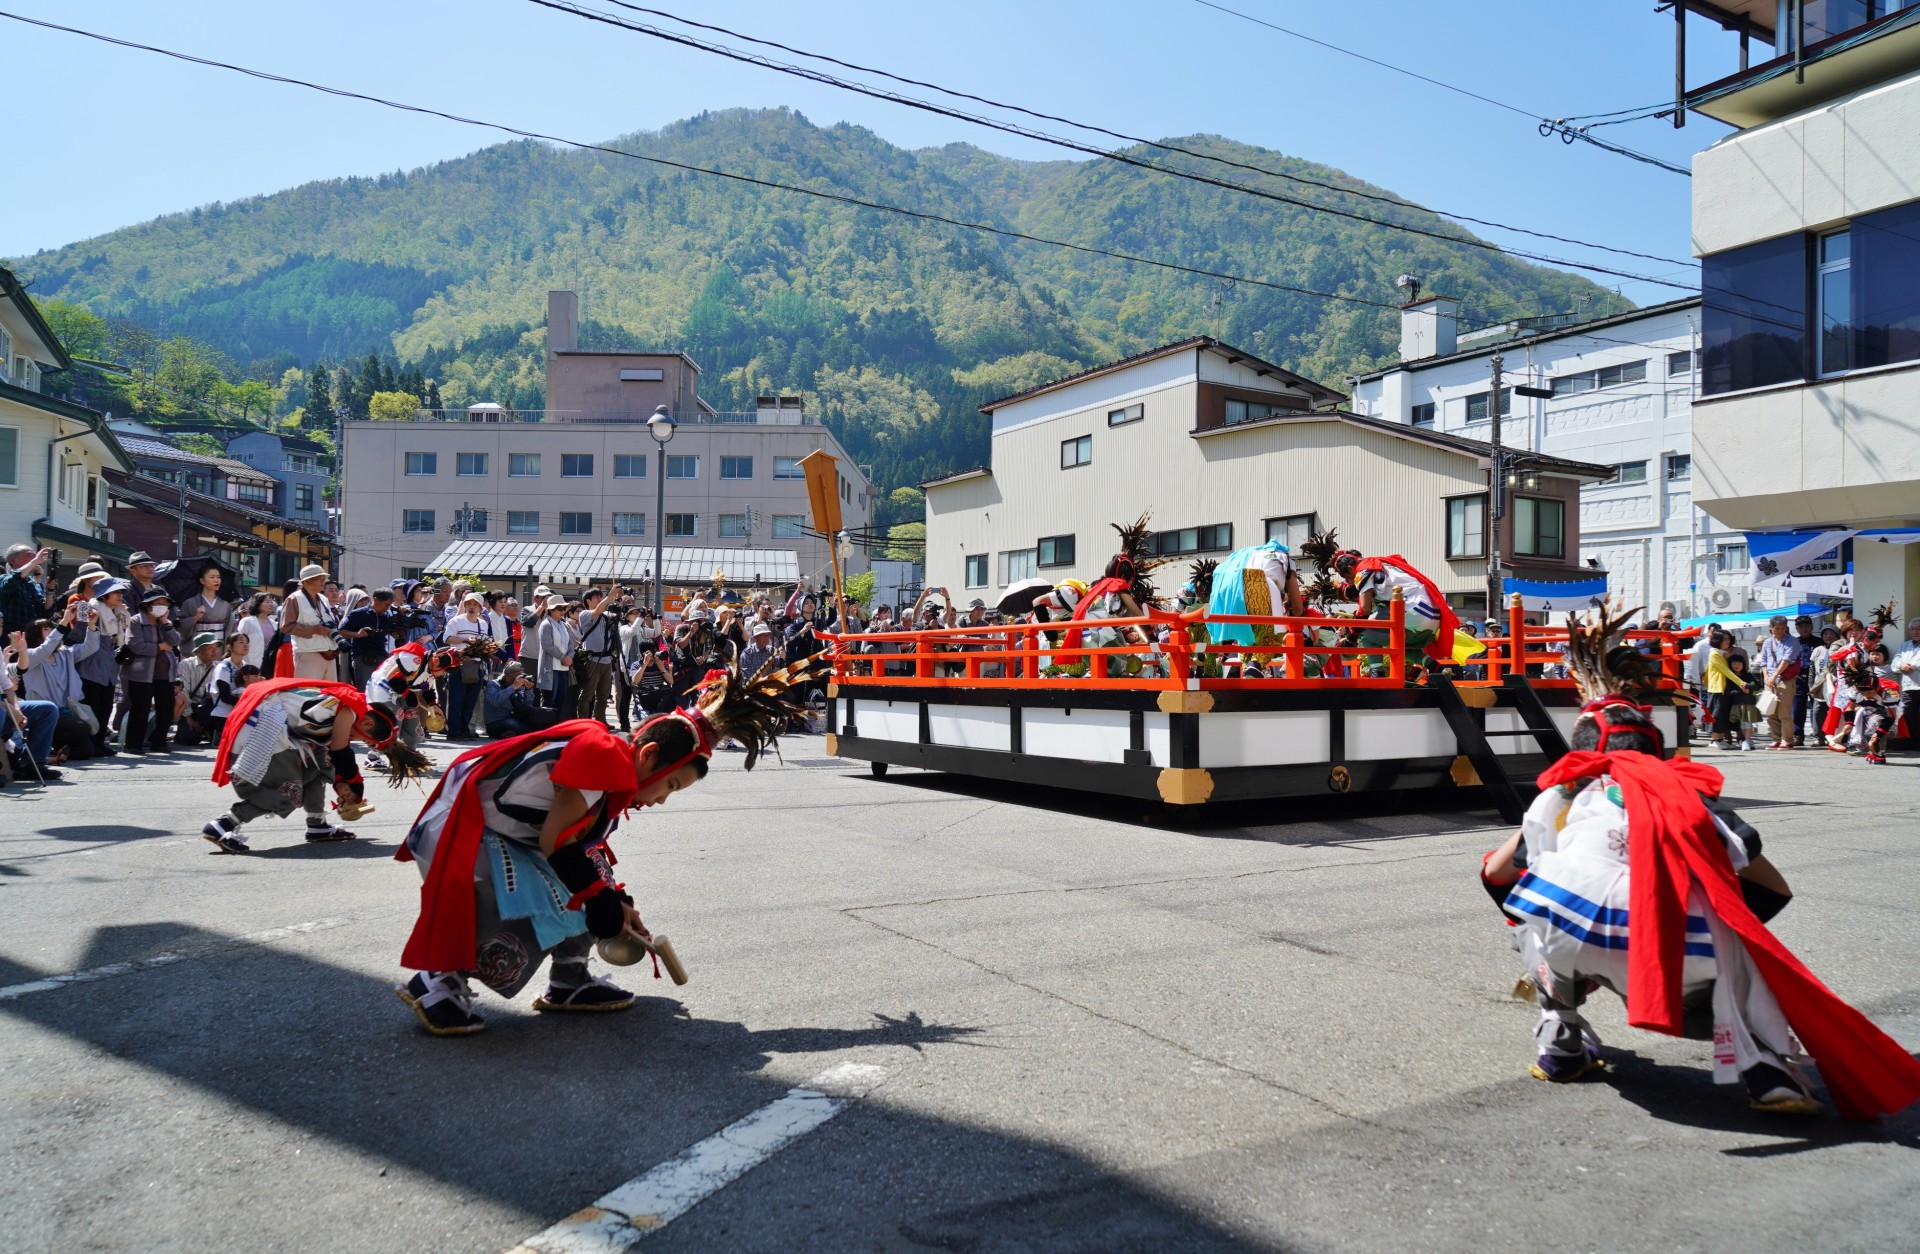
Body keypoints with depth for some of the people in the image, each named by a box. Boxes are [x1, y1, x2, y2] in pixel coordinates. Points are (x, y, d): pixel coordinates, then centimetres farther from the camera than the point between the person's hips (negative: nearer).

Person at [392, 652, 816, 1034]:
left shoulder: (616, 776, 8)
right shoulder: (603, 754, -22)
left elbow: (583, 845, 15)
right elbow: (555, 842, -22)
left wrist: (617, 903, 14)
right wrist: (604, 900, -12)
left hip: (504, 836, 11)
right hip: (459, 829, -11)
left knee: (594, 874, 13)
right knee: (537, 922, -26)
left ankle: (569, 981, 19)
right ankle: (438, 981, -6)